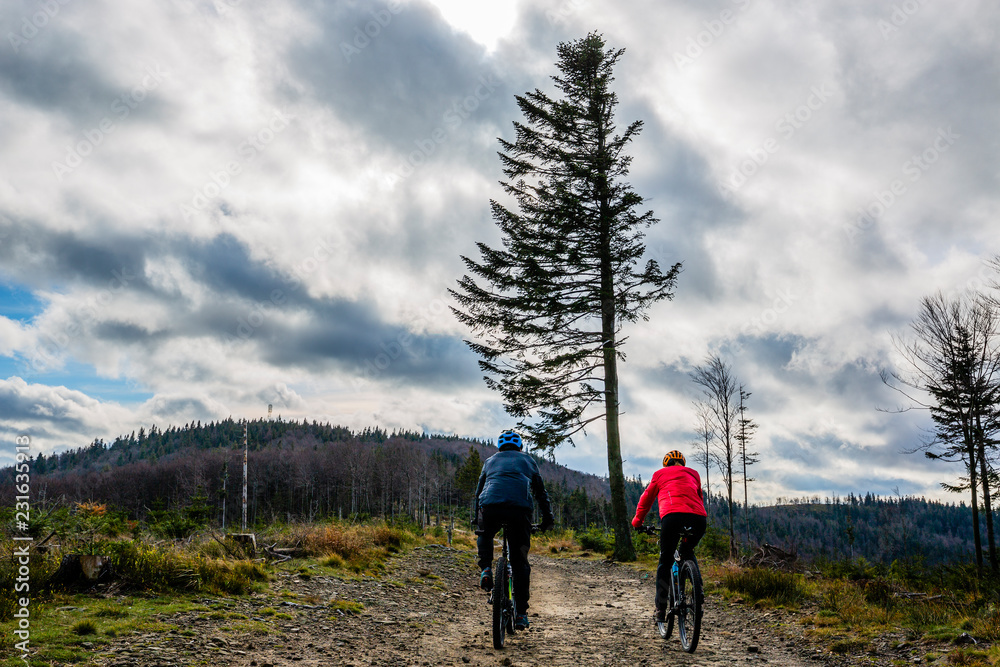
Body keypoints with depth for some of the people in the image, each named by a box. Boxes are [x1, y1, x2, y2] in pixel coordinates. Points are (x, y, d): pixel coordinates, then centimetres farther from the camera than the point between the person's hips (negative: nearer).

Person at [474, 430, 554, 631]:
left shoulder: (491, 460, 30)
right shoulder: (527, 460, 28)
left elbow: (479, 490, 34)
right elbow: (540, 492, 28)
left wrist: (477, 519, 43)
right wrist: (547, 518, 35)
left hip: (490, 507, 1)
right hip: (519, 509, -1)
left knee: (484, 536, 35)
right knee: (520, 562, 9)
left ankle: (486, 569, 10)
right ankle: (521, 614, 6)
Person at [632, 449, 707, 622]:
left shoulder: (660, 473, 28)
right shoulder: (693, 474, 34)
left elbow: (647, 498, 33)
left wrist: (637, 520, 44)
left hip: (672, 515, -2)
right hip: (698, 518, 2)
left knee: (665, 562, 7)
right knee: (687, 554, 28)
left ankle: (660, 608, -1)